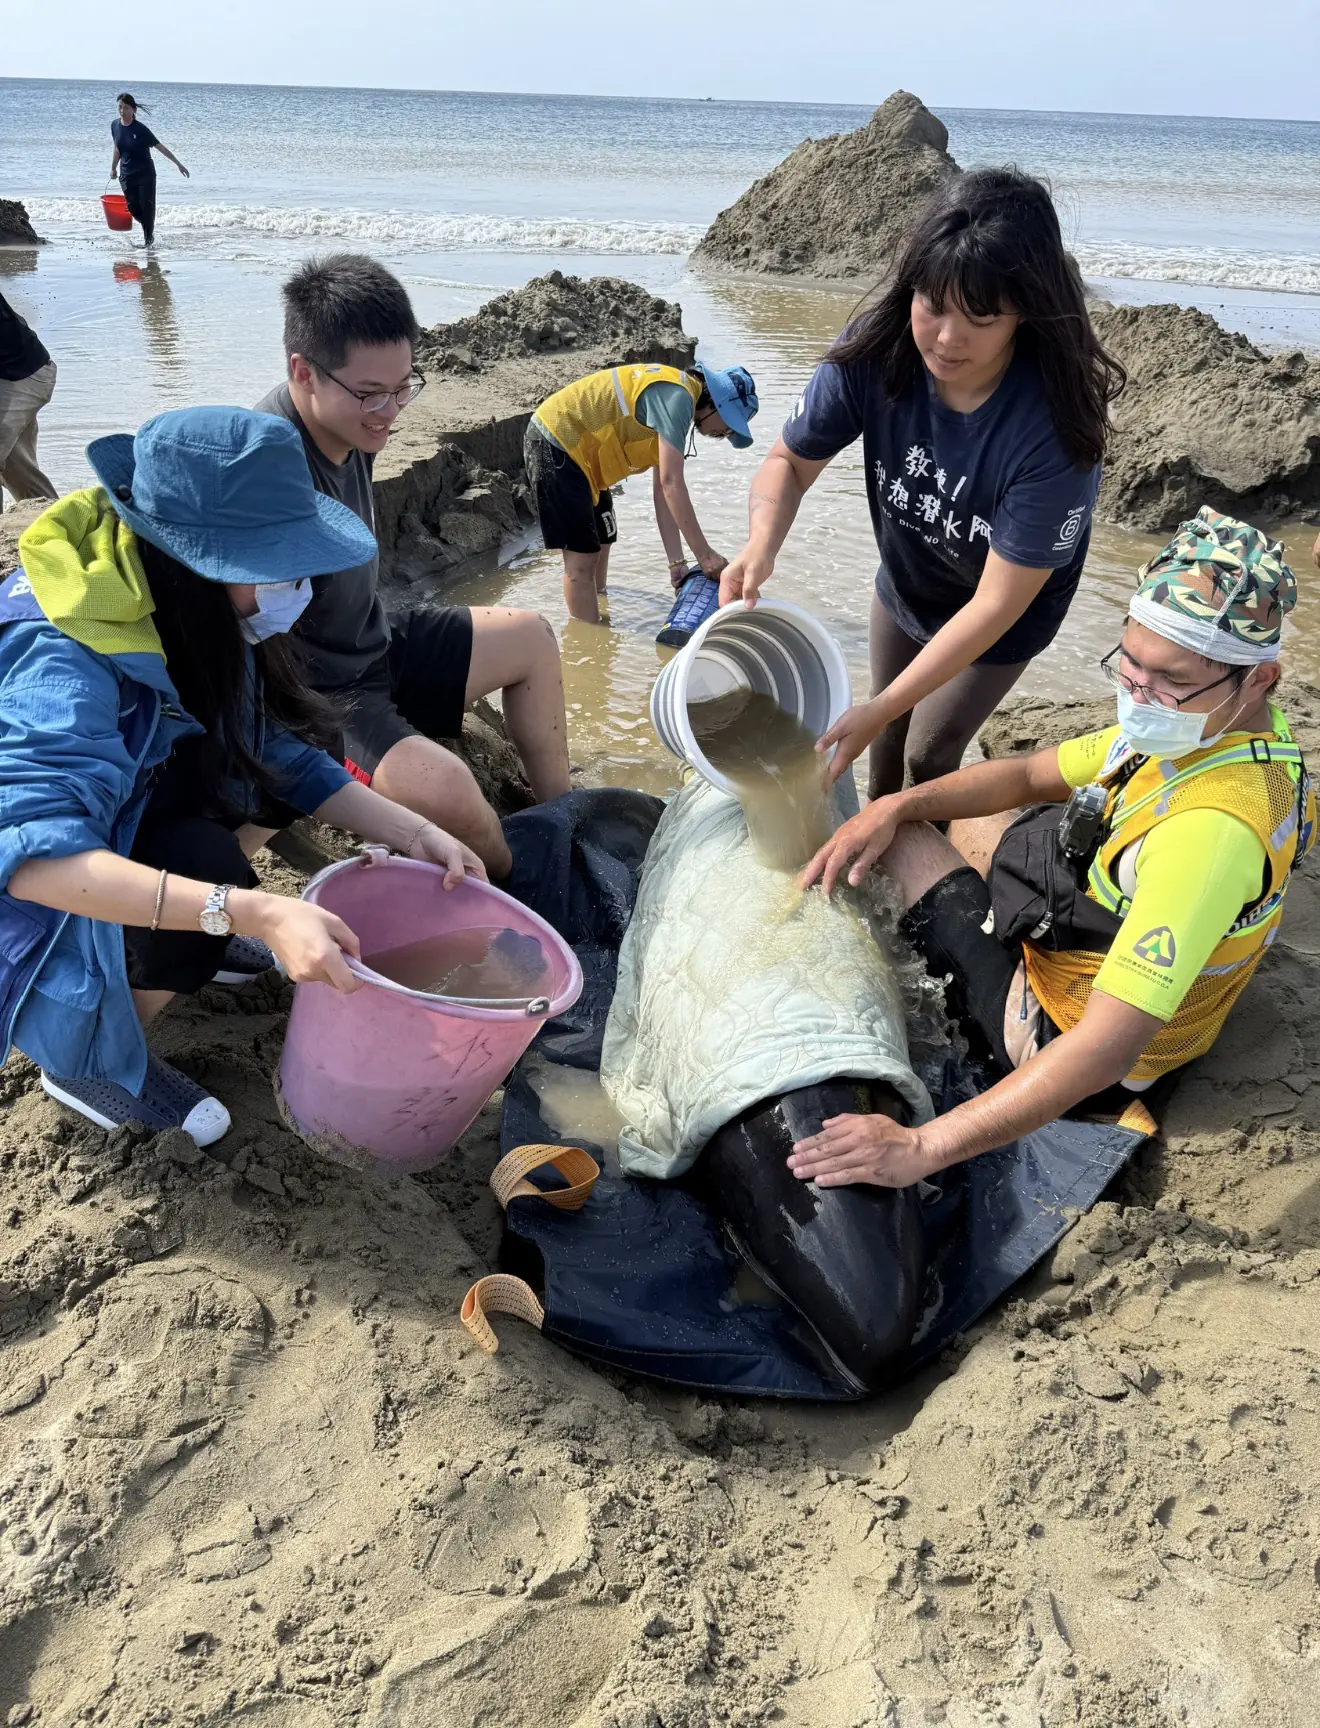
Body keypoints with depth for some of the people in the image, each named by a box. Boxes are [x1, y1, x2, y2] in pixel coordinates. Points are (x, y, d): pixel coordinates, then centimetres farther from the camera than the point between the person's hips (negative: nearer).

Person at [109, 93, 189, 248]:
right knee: (133, 208, 2)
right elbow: (117, 149, 14)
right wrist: (113, 168, 19)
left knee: (147, 208, -3)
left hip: (145, 174, -4)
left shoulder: (140, 129, -13)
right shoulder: (115, 125, 0)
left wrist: (178, 164, -11)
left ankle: (149, 239, 12)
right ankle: (148, 228, 29)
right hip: (126, 175, 4)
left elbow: (160, 147, -10)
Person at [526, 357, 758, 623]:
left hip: (577, 449, 11)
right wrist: (704, 554, -22)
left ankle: (596, 620, 31)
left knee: (600, 545, 17)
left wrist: (676, 561, 3)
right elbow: (672, 484, -26)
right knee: (581, 557, -8)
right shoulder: (677, 397, -20)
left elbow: (662, 491, 8)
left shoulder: (678, 399, 11)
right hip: (556, 444, -10)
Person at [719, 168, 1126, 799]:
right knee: (889, 725, 24)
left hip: (999, 619, -4)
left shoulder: (1051, 425, -40)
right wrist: (760, 548, -40)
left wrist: (881, 711, -39)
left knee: (928, 754, 9)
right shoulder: (876, 352, -30)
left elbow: (998, 601, -36)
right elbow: (790, 461, -17)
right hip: (903, 582, 4)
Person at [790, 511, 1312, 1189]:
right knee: (968, 813, 22)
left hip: (1050, 1031, -8)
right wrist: (896, 806, -14)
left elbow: (1105, 1052, -43)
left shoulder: (1212, 828, -40)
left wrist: (922, 1147, -44)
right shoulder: (1205, 721, -11)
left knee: (903, 840, 2)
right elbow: (1028, 775, 1)